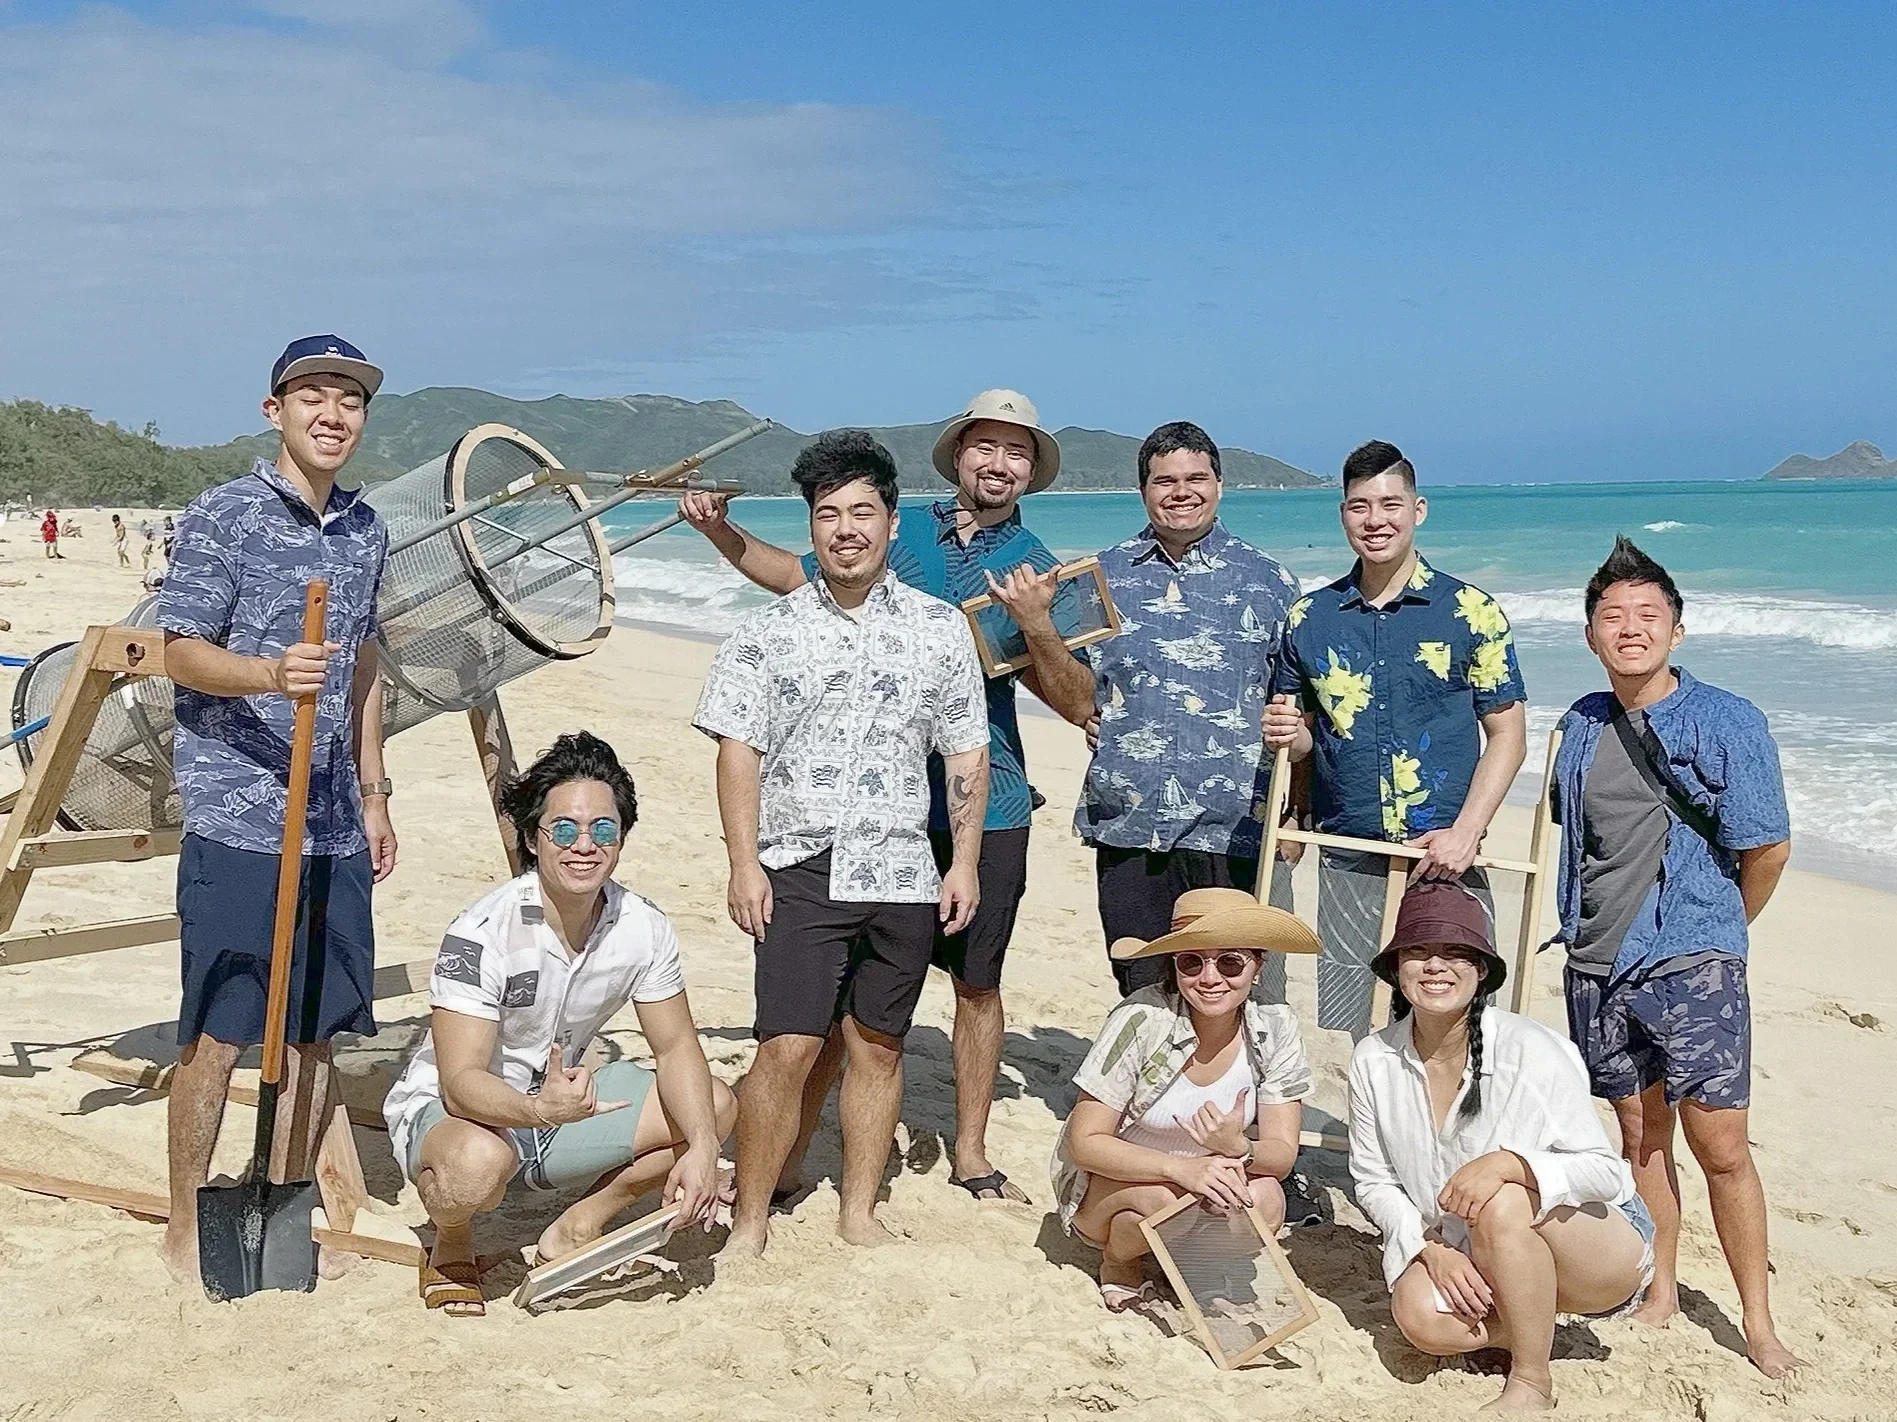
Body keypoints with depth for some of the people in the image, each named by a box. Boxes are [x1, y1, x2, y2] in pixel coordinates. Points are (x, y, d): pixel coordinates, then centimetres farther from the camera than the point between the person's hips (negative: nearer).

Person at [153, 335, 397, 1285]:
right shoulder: (223, 517, -6)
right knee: (216, 1036, -1)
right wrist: (269, 674, -29)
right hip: (236, 821, -6)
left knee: (315, 1031, 11)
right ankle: (185, 1230, 13)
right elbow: (180, 652, -10)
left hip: (334, 828, 6)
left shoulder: (366, 530, 13)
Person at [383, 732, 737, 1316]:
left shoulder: (643, 928, -11)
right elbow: (461, 1081, -31)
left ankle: (575, 1230, 6)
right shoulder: (483, 934, -27)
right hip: (444, 1109, -5)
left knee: (716, 1106, -9)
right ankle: (452, 1254, -4)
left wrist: (701, 1147, -21)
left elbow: (675, 1047, -4)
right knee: (479, 1162, -40)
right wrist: (541, 1109, -52)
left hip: (561, 1098, 6)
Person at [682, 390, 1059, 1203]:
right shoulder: (899, 533, 6)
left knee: (977, 982, 10)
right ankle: (788, 1158, 14)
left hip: (984, 806, 0)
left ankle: (970, 1155, 26)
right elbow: (796, 576, 20)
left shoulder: (1036, 566, 3)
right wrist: (719, 531, 7)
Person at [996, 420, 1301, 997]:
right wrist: (1037, 626, -8)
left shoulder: (1268, 583, 5)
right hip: (1129, 837, 2)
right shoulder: (1103, 576, 9)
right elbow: (1080, 704, 6)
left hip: (1238, 835, -2)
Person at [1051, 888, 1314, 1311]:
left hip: (1211, 1181, 3)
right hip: (1105, 1185, -2)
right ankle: (1117, 1262, 1)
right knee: (1163, 1199, -34)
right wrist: (1181, 1168, -37)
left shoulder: (1275, 1029, -14)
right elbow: (1085, 1143, -22)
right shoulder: (1141, 1020, -25)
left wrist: (1238, 1149, -38)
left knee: (1265, 1200, -28)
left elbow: (1283, 1155, -13)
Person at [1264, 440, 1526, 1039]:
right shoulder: (1310, 617, 8)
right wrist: (1285, 734, -7)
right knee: (1362, 1038, 4)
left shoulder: (1471, 612, 0)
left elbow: (1507, 735, 0)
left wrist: (1465, 833, -12)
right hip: (1347, 861, 2)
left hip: (1444, 858, -2)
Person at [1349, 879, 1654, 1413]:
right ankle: (1537, 1322, 4)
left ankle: (1532, 1382, -14)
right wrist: (1432, 1249, -17)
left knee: (1502, 1203, -34)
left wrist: (1510, 1164, -35)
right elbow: (1374, 1180, 0)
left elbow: (1605, 1171, -18)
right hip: (1465, 1260, 3)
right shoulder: (1374, 1060, -8)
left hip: (1608, 1249, -3)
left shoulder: (1534, 1051, -21)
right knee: (1421, 1315, -27)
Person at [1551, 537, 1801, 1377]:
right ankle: (1659, 1292, 25)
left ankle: (1758, 1323, 8)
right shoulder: (1581, 726, 7)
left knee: (1721, 1148, -4)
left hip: (1692, 965, -4)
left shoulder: (1727, 721, -7)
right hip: (1599, 964, 4)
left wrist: (1714, 931, 9)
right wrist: (1594, 929, 15)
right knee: (1641, 1133, 12)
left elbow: (1769, 848, -2)